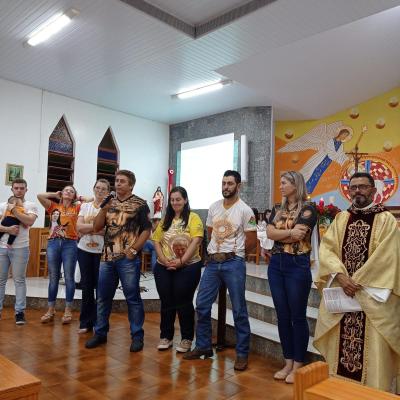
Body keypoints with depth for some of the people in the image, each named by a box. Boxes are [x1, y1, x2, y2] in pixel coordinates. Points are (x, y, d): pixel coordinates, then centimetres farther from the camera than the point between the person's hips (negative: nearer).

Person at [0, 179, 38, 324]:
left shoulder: (31, 205, 2)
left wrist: (14, 210, -10)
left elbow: (30, 221, -15)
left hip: (20, 248, -3)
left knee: (19, 280, 2)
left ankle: (20, 311, 8)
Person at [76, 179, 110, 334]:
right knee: (86, 286, 9)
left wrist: (88, 228, -14)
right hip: (84, 250, 3)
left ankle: (98, 323, 17)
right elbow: (79, 227, -3)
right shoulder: (85, 206, 9)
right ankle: (86, 322, 21)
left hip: (102, 251, -3)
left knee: (100, 286, 3)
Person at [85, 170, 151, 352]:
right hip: (107, 257, 5)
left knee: (133, 298, 2)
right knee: (103, 297, 12)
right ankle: (100, 333, 27)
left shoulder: (140, 204, -3)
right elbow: (96, 228, 9)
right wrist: (104, 208, -4)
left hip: (128, 258, -5)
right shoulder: (109, 203, 13)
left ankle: (137, 336, 14)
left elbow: (147, 230, -6)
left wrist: (134, 249, -14)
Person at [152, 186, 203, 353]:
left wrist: (181, 261, -19)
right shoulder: (165, 220, 12)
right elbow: (156, 241, 7)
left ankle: (187, 339, 19)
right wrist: (163, 260, -8)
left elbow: (196, 241, -14)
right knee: (166, 303, 11)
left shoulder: (193, 218, -4)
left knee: (184, 303, 3)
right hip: (164, 268, 4)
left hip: (188, 267, -4)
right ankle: (166, 336, 26)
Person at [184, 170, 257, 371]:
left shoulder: (245, 210, -7)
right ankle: (203, 346, 25)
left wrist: (233, 252, 8)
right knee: (202, 305, 8)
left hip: (233, 264, -5)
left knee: (239, 310, 2)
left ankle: (242, 353, 16)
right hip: (212, 262, 5)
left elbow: (251, 242, -4)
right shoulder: (213, 207, 9)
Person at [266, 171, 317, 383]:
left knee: (298, 316, 5)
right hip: (276, 265, 6)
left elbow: (297, 235, -17)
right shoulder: (277, 209, 12)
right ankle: (288, 362, 25)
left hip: (297, 265, -6)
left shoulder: (307, 208, -6)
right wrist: (289, 232, -13)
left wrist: (278, 234, -4)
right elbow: (269, 233, -2)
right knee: (282, 316, 11)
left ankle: (298, 365, 19)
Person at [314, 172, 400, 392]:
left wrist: (356, 282, -15)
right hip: (340, 293, 4)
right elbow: (326, 248, 0)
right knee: (340, 344, 9)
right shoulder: (341, 219, 9)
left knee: (372, 348, -1)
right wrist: (341, 276, -16)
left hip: (373, 296, -3)